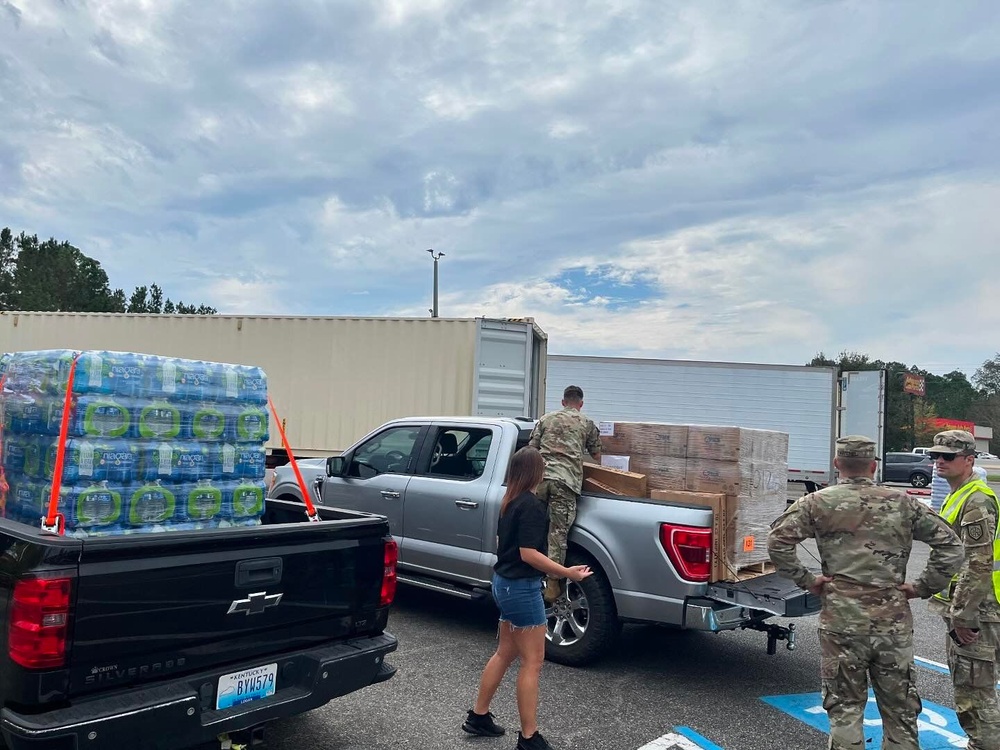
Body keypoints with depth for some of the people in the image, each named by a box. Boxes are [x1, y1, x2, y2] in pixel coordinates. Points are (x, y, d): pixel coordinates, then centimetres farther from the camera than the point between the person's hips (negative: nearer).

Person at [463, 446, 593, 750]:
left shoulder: (509, 502, 8)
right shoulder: (532, 505, -20)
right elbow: (528, 553, -24)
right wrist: (567, 572, -20)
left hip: (504, 582, 9)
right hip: (521, 587, -9)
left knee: (506, 653, 19)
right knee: (532, 661, 0)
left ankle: (478, 716, 28)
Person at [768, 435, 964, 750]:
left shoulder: (818, 502, -3)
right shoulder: (903, 503, 3)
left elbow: (778, 541, -11)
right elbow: (951, 546, 2)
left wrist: (806, 580, -2)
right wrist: (922, 587, 4)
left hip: (842, 622, -2)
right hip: (894, 622, 2)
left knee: (845, 709, 9)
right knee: (900, 711, 16)